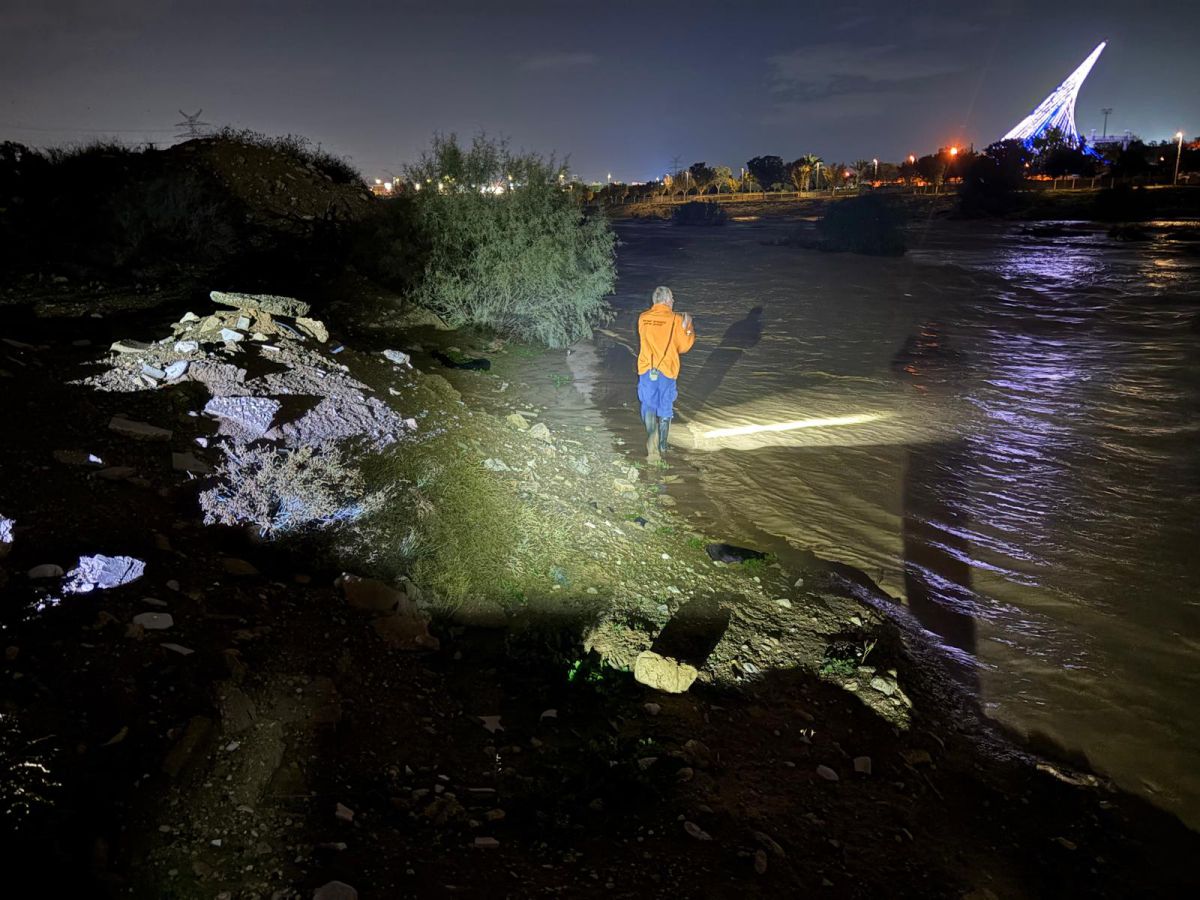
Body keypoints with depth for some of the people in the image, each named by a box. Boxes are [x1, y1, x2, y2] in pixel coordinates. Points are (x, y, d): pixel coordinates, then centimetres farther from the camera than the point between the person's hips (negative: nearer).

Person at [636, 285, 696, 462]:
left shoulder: (643, 318, 2)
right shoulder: (676, 319, -7)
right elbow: (683, 346, -1)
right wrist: (688, 327, 14)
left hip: (646, 370, 2)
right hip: (667, 370, -1)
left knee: (649, 407, 5)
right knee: (665, 409, 15)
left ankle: (652, 448, -16)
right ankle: (662, 445, 25)